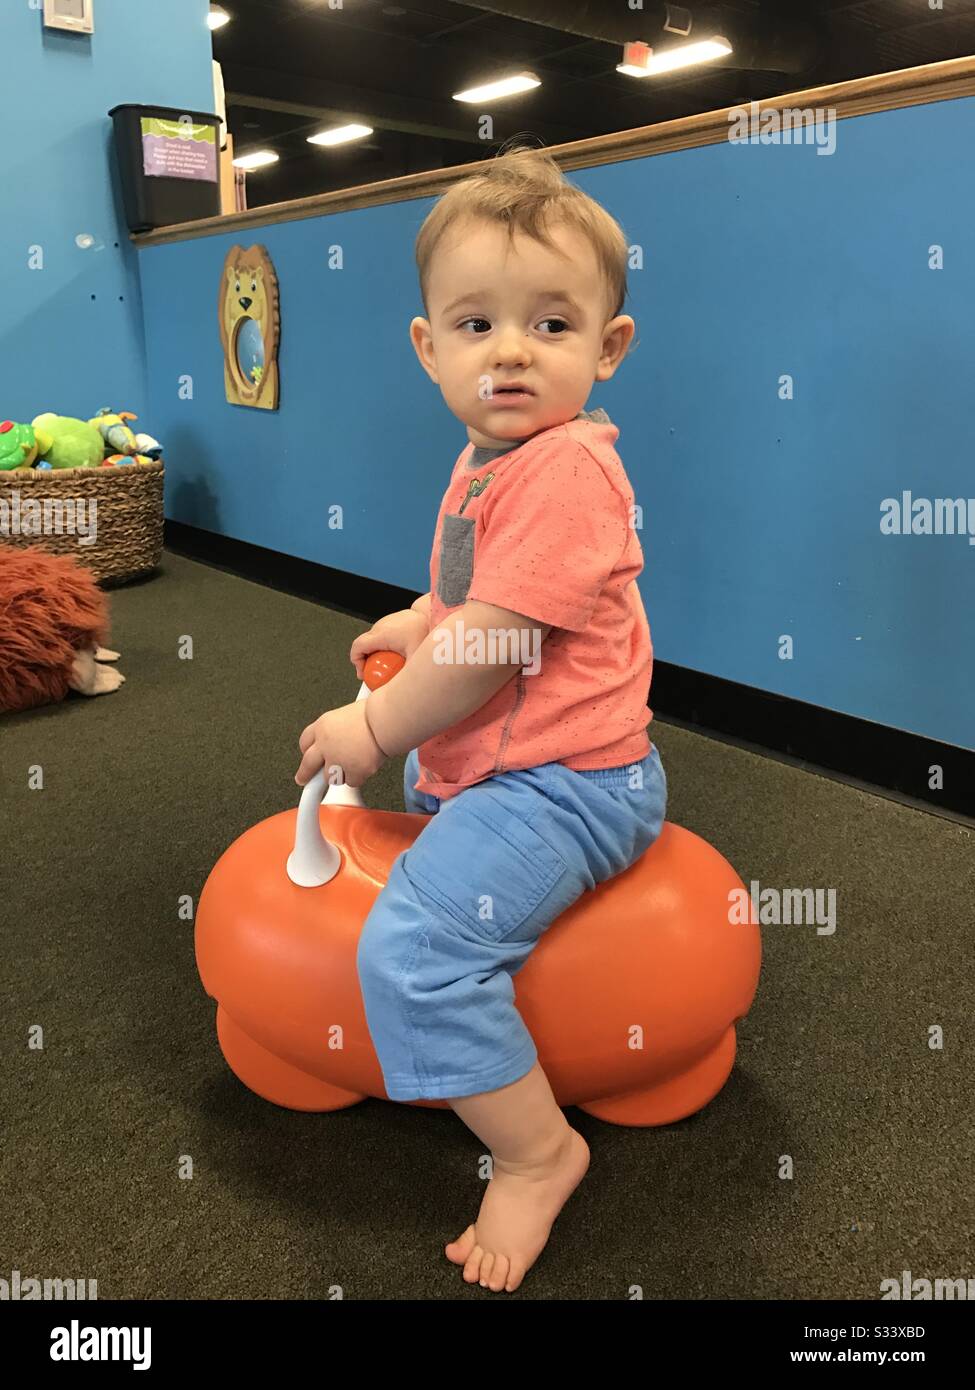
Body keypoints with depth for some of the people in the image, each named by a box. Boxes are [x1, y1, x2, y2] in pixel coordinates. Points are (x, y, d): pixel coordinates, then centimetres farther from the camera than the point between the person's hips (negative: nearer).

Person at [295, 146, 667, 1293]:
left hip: (561, 785, -11)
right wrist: (419, 622, 14)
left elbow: (489, 646, -27)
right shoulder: (488, 460, 8)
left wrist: (377, 731, -16)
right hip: (482, 755, 11)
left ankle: (537, 1153, -4)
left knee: (410, 950, -23)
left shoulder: (566, 470, -23)